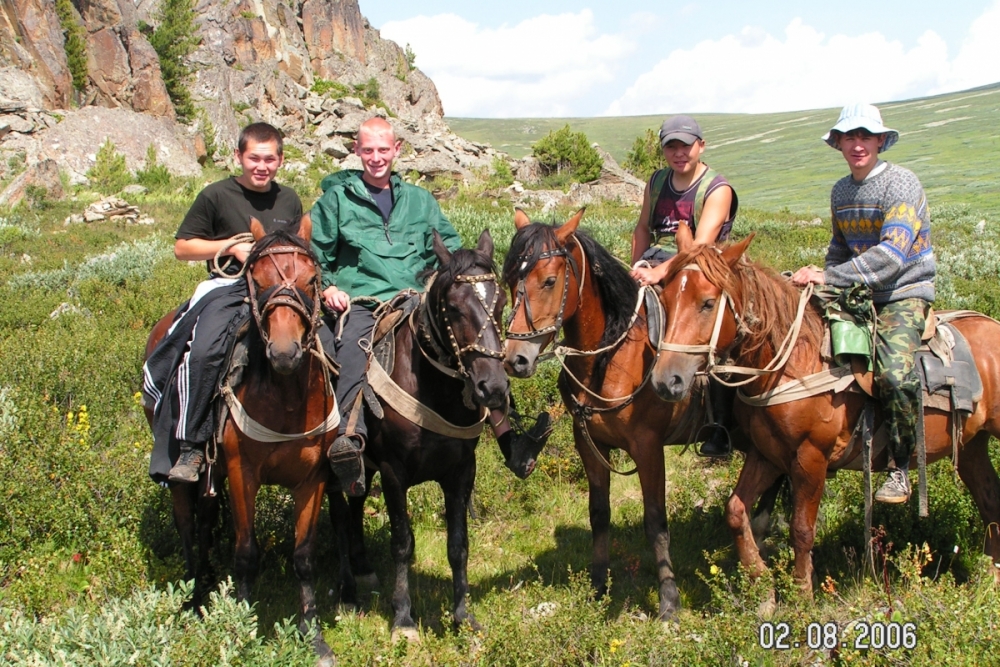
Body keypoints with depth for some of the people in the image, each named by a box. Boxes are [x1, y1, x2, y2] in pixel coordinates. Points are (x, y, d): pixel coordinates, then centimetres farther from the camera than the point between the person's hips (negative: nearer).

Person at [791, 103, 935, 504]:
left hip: (904, 295, -7)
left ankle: (899, 469, -10)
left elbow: (892, 254, -26)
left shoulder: (902, 184, -13)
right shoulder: (841, 192, 10)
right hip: (858, 294, 7)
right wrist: (821, 282, 4)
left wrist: (829, 276, -31)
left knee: (896, 375, -30)